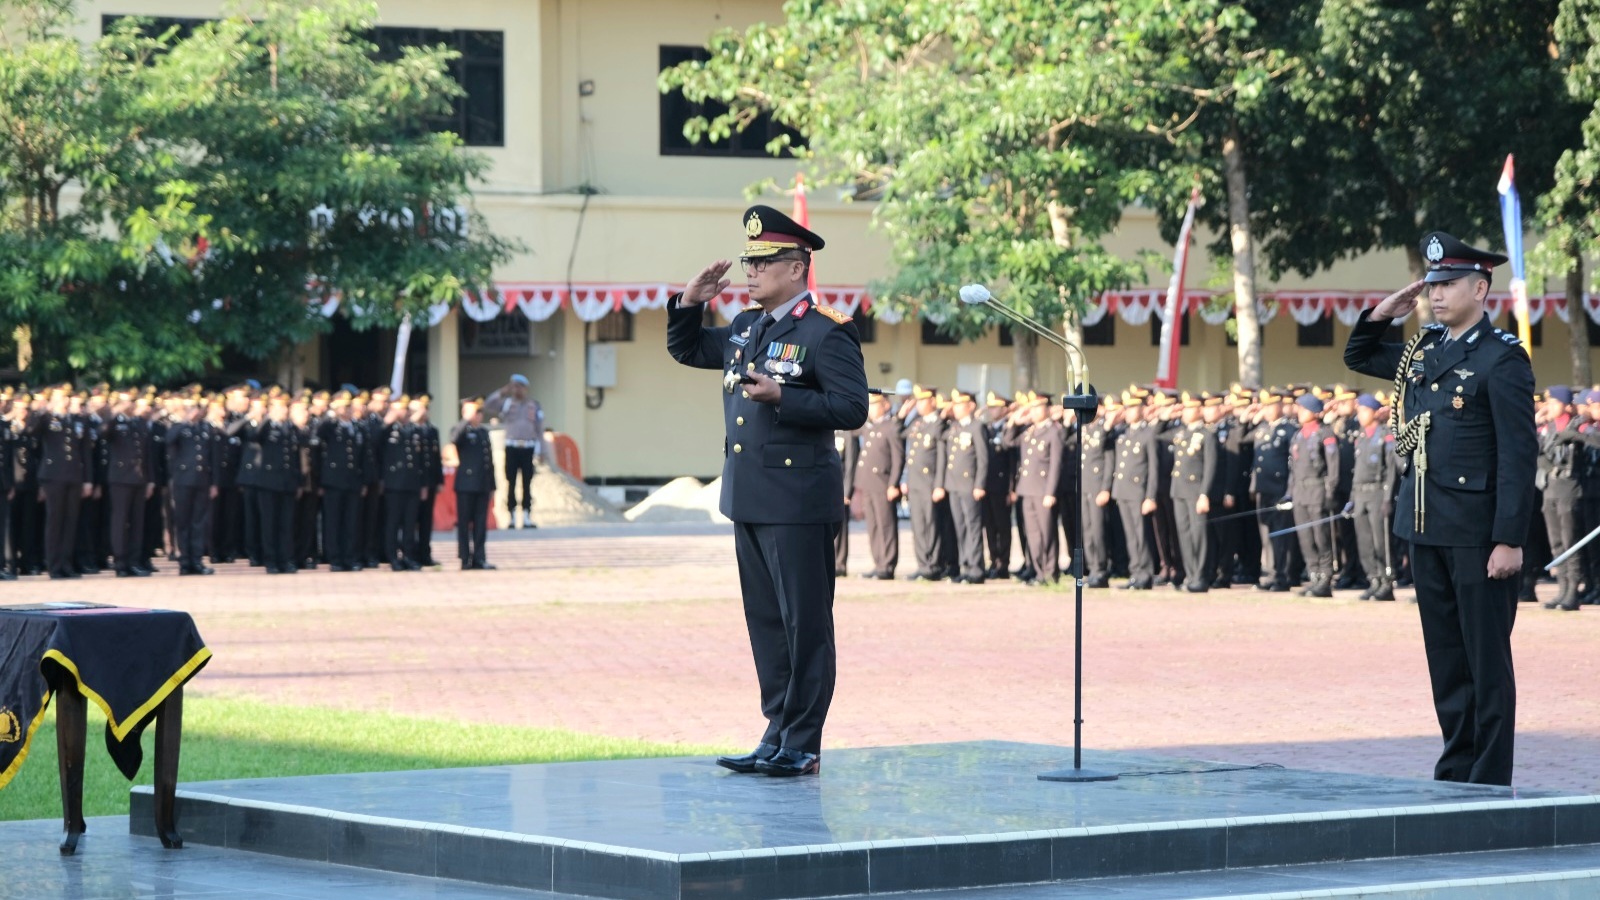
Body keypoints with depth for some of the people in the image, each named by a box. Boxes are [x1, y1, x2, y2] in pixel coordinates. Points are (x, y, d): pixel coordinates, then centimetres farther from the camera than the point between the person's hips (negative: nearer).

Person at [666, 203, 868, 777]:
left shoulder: (828, 334, -9)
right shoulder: (745, 329, 15)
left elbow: (851, 409, -17)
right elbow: (685, 350, 29)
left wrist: (782, 397, -23)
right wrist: (688, 304, 11)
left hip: (798, 503, -8)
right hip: (749, 500, 8)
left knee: (805, 624, -3)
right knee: (765, 622, 12)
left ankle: (802, 747, 1)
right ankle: (778, 735, 18)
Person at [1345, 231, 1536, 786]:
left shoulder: (1502, 359, -10)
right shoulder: (1425, 350, 12)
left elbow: (1519, 454, -14)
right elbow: (1358, 357, 29)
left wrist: (1510, 540, -19)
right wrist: (1382, 315, 10)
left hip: (1477, 533, -7)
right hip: (1427, 530, 7)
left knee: (1486, 658, -2)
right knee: (1445, 657, 12)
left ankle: (1490, 781, 2)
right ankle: (1456, 771, 18)